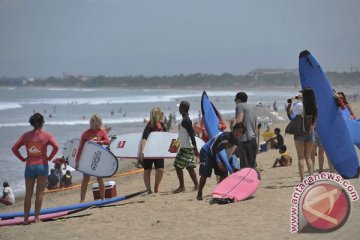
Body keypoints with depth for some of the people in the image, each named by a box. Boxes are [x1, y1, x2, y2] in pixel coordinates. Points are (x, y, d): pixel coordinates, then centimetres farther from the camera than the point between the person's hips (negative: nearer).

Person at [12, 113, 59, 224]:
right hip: (42, 166, -2)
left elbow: (14, 148, 0)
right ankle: (36, 218, 1)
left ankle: (26, 218, 8)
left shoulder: (26, 135, 4)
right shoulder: (46, 135, -3)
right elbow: (56, 147, -15)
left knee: (28, 194, 9)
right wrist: (49, 158, -5)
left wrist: (23, 159, 4)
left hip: (29, 166, 2)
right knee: (39, 193, 3)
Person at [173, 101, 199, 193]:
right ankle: (196, 185, 11)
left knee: (178, 166, -7)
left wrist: (195, 148, -23)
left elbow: (192, 135, -21)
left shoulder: (186, 120, -16)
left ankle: (181, 186, -3)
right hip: (185, 147, 10)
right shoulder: (186, 119, 14)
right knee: (189, 167, 10)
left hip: (186, 148, -10)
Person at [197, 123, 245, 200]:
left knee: (224, 174, -2)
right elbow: (212, 148, -25)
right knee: (204, 174, -14)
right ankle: (199, 194, -2)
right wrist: (218, 162, -27)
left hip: (218, 153, 7)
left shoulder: (237, 142, -7)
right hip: (207, 152, -7)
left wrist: (234, 167, -9)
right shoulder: (224, 135, -30)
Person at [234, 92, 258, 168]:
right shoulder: (251, 109, 27)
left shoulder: (240, 106, 2)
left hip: (245, 139, -9)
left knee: (245, 166, -13)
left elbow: (239, 120, -14)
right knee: (251, 166, 8)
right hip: (253, 139, 9)